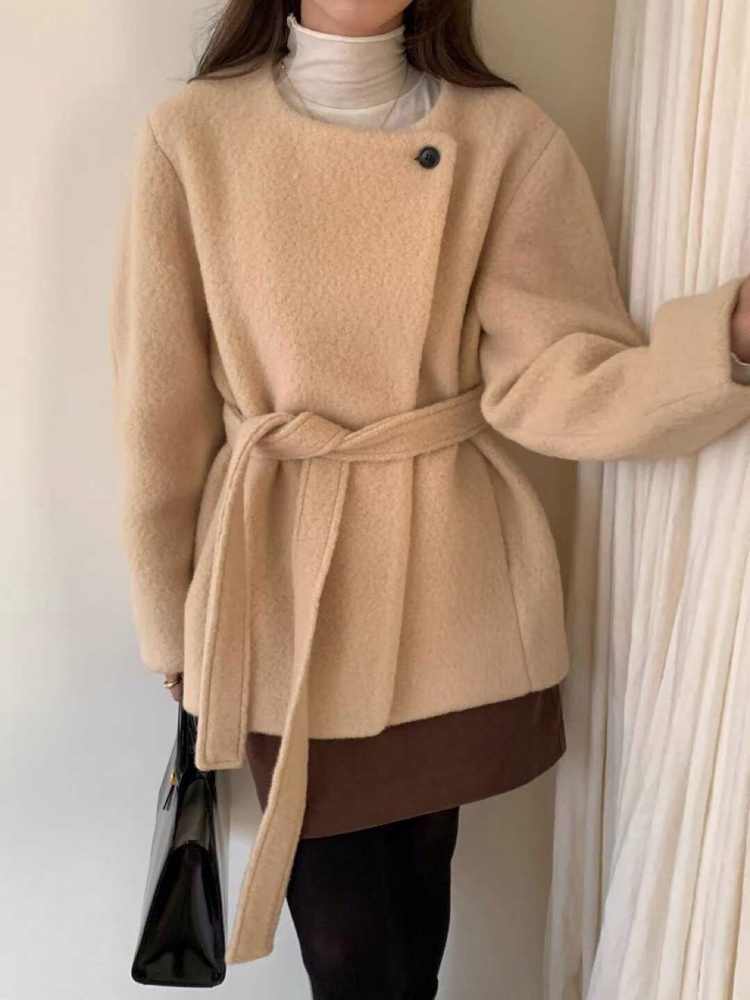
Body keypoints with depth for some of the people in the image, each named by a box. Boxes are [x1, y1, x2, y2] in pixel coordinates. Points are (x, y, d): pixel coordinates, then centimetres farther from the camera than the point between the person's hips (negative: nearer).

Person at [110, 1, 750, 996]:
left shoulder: (506, 135, -3)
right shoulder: (192, 133, -5)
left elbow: (552, 378, -11)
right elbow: (161, 409, -1)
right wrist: (175, 631, 5)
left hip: (454, 584, 2)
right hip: (284, 589, -1)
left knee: (418, 875, 21)